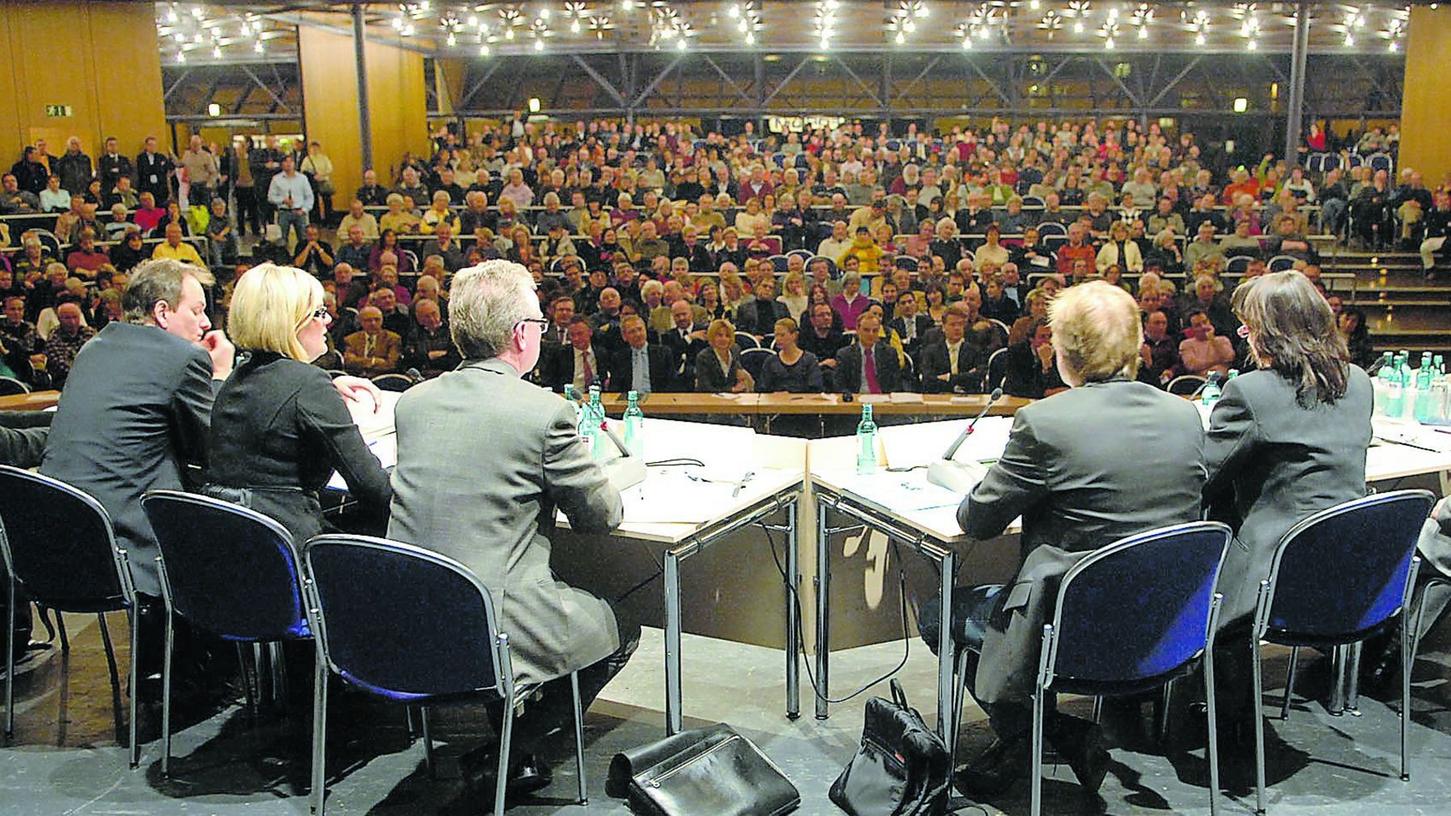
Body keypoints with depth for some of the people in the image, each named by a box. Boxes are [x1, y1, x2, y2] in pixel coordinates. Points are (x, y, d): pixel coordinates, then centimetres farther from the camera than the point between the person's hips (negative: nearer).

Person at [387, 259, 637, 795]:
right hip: (493, 629, -7)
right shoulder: (545, 413, -15)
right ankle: (510, 750, 14)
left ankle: (506, 745, 29)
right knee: (621, 630, 19)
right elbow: (603, 517, -3)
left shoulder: (413, 401, 4)